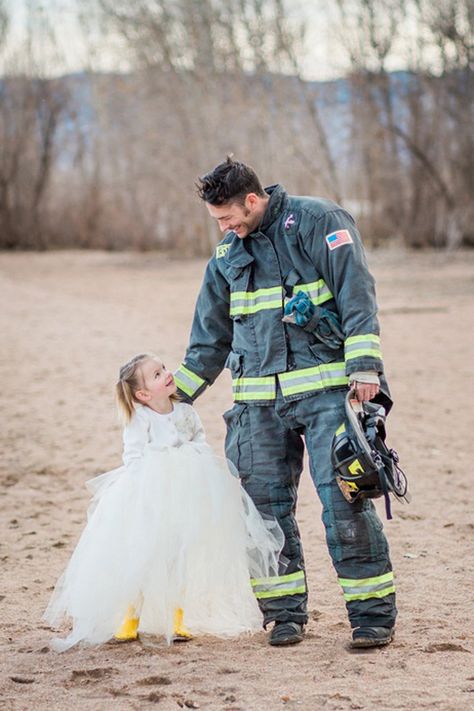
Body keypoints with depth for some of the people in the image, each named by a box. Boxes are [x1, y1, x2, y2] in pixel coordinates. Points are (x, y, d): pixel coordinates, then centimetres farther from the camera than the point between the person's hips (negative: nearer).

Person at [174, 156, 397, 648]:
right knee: (266, 505, 2)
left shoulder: (317, 221, -3)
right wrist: (178, 393, 21)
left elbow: (357, 295, -9)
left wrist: (365, 365, -18)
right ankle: (285, 612, 13)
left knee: (343, 498, -9)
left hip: (326, 387, -5)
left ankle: (373, 613, -3)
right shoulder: (228, 253, 16)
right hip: (259, 400, 6)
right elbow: (210, 336, 24)